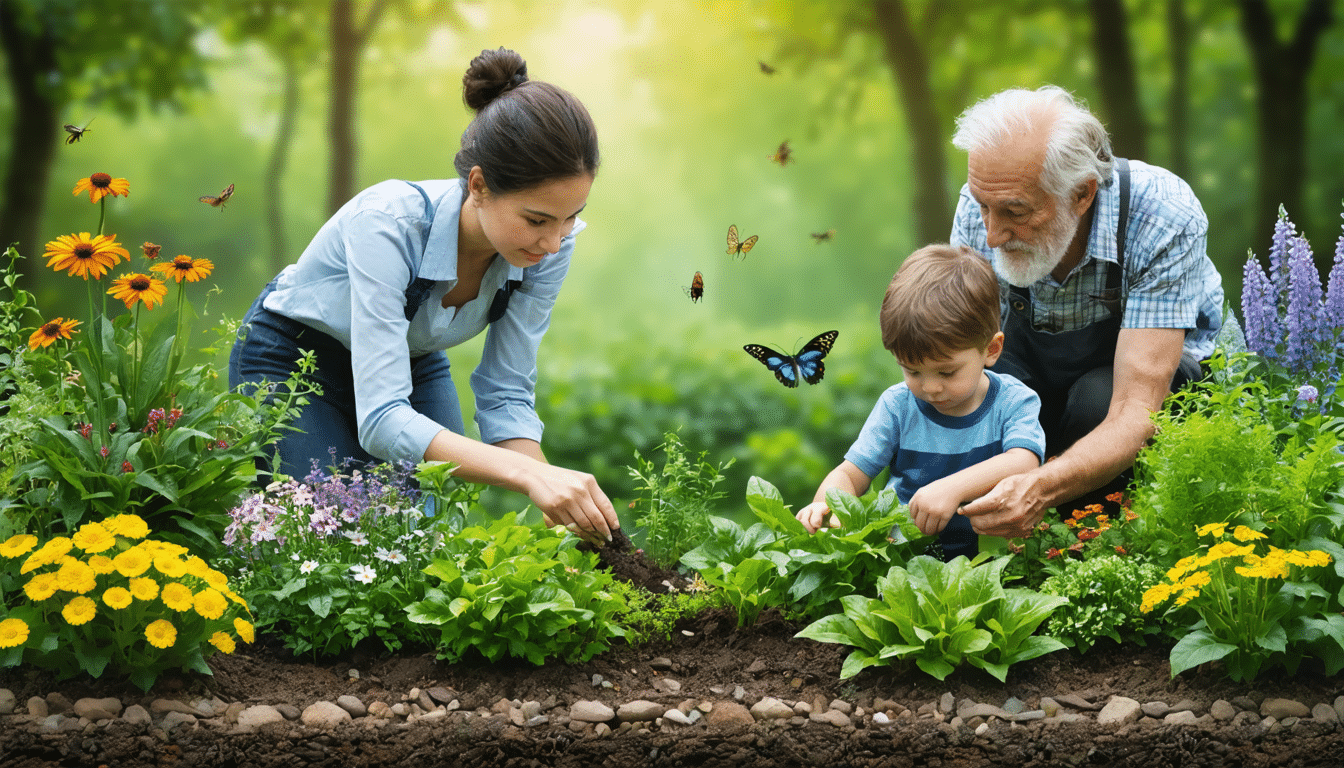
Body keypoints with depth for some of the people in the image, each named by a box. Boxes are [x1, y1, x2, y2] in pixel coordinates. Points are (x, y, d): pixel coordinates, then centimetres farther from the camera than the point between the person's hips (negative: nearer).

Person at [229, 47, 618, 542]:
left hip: (413, 361, 4)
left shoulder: (549, 245, -25)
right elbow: (383, 419, -45)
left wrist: (559, 510, -35)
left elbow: (506, 395, -17)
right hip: (290, 359, -4)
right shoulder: (389, 222, -40)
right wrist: (529, 473, -57)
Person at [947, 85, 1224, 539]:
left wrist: (1041, 489, -62)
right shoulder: (982, 206, -25)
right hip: (1032, 355, 3)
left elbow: (1134, 415, -42)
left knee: (1097, 402, -36)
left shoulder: (1165, 219, -36)